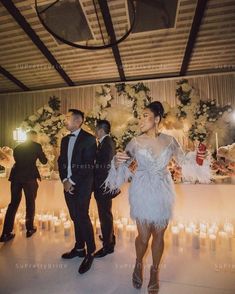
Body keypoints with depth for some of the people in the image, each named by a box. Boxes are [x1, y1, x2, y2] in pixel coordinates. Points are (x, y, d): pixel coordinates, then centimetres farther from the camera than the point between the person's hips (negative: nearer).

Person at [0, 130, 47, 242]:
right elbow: (44, 161, 4)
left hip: (16, 176, 5)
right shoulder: (36, 146, -2)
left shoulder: (17, 147, 12)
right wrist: (40, 155, 23)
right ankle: (30, 229, 20)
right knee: (30, 203, 10)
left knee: (13, 203, 11)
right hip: (29, 176, -4)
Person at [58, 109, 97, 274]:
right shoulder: (65, 140, 14)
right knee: (75, 218, 15)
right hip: (68, 184, 7)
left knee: (83, 217, -3)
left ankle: (90, 253, 16)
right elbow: (61, 161, 12)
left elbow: (88, 165, -15)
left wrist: (72, 181, -14)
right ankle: (79, 248, 33)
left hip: (82, 185, -6)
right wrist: (65, 180, -3)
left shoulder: (89, 139, -9)